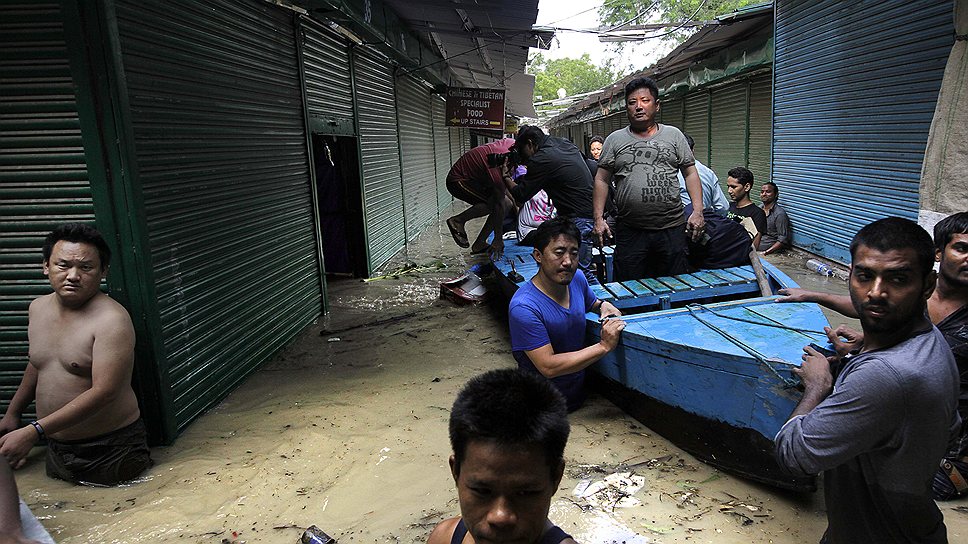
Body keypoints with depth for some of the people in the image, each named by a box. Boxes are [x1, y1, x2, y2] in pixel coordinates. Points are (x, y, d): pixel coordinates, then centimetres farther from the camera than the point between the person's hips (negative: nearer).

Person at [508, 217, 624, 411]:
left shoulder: (577, 278, -1)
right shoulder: (524, 307, -25)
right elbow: (548, 367, -26)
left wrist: (604, 306, -1)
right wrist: (604, 346, -25)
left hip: (579, 393, 6)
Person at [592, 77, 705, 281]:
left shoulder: (674, 135, 10)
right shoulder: (615, 140, 8)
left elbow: (690, 174, 8)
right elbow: (602, 180, 7)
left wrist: (698, 211, -3)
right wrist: (598, 218, -2)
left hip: (671, 229, 1)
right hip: (630, 232, 0)